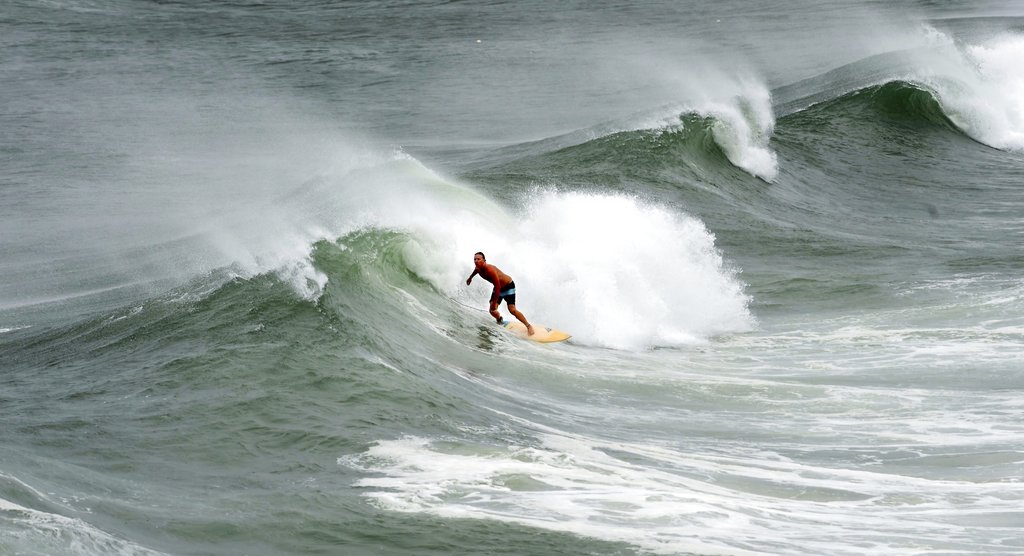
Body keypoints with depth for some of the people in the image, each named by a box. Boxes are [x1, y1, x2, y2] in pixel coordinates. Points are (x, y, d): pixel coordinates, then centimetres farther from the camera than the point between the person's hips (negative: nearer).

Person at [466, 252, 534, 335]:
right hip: (498, 288, 7)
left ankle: (529, 326, -3)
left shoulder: (490, 270, -36)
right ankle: (500, 321, 31)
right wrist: (470, 277, 38)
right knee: (492, 311, -3)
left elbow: (498, 287, -34)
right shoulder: (478, 269, -11)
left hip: (508, 286, -7)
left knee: (512, 310, -17)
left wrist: (494, 302, -30)